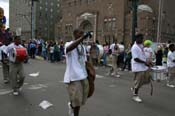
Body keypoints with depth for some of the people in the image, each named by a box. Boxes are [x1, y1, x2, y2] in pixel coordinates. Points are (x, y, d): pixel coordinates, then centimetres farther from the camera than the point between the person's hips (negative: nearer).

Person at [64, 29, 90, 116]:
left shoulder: (83, 47, 13)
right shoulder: (68, 44, -10)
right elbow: (70, 48, -37)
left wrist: (89, 73, 17)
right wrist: (82, 38, -45)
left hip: (83, 76, 7)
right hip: (74, 76, -7)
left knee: (82, 99, 16)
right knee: (77, 100, -1)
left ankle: (71, 105, 44)